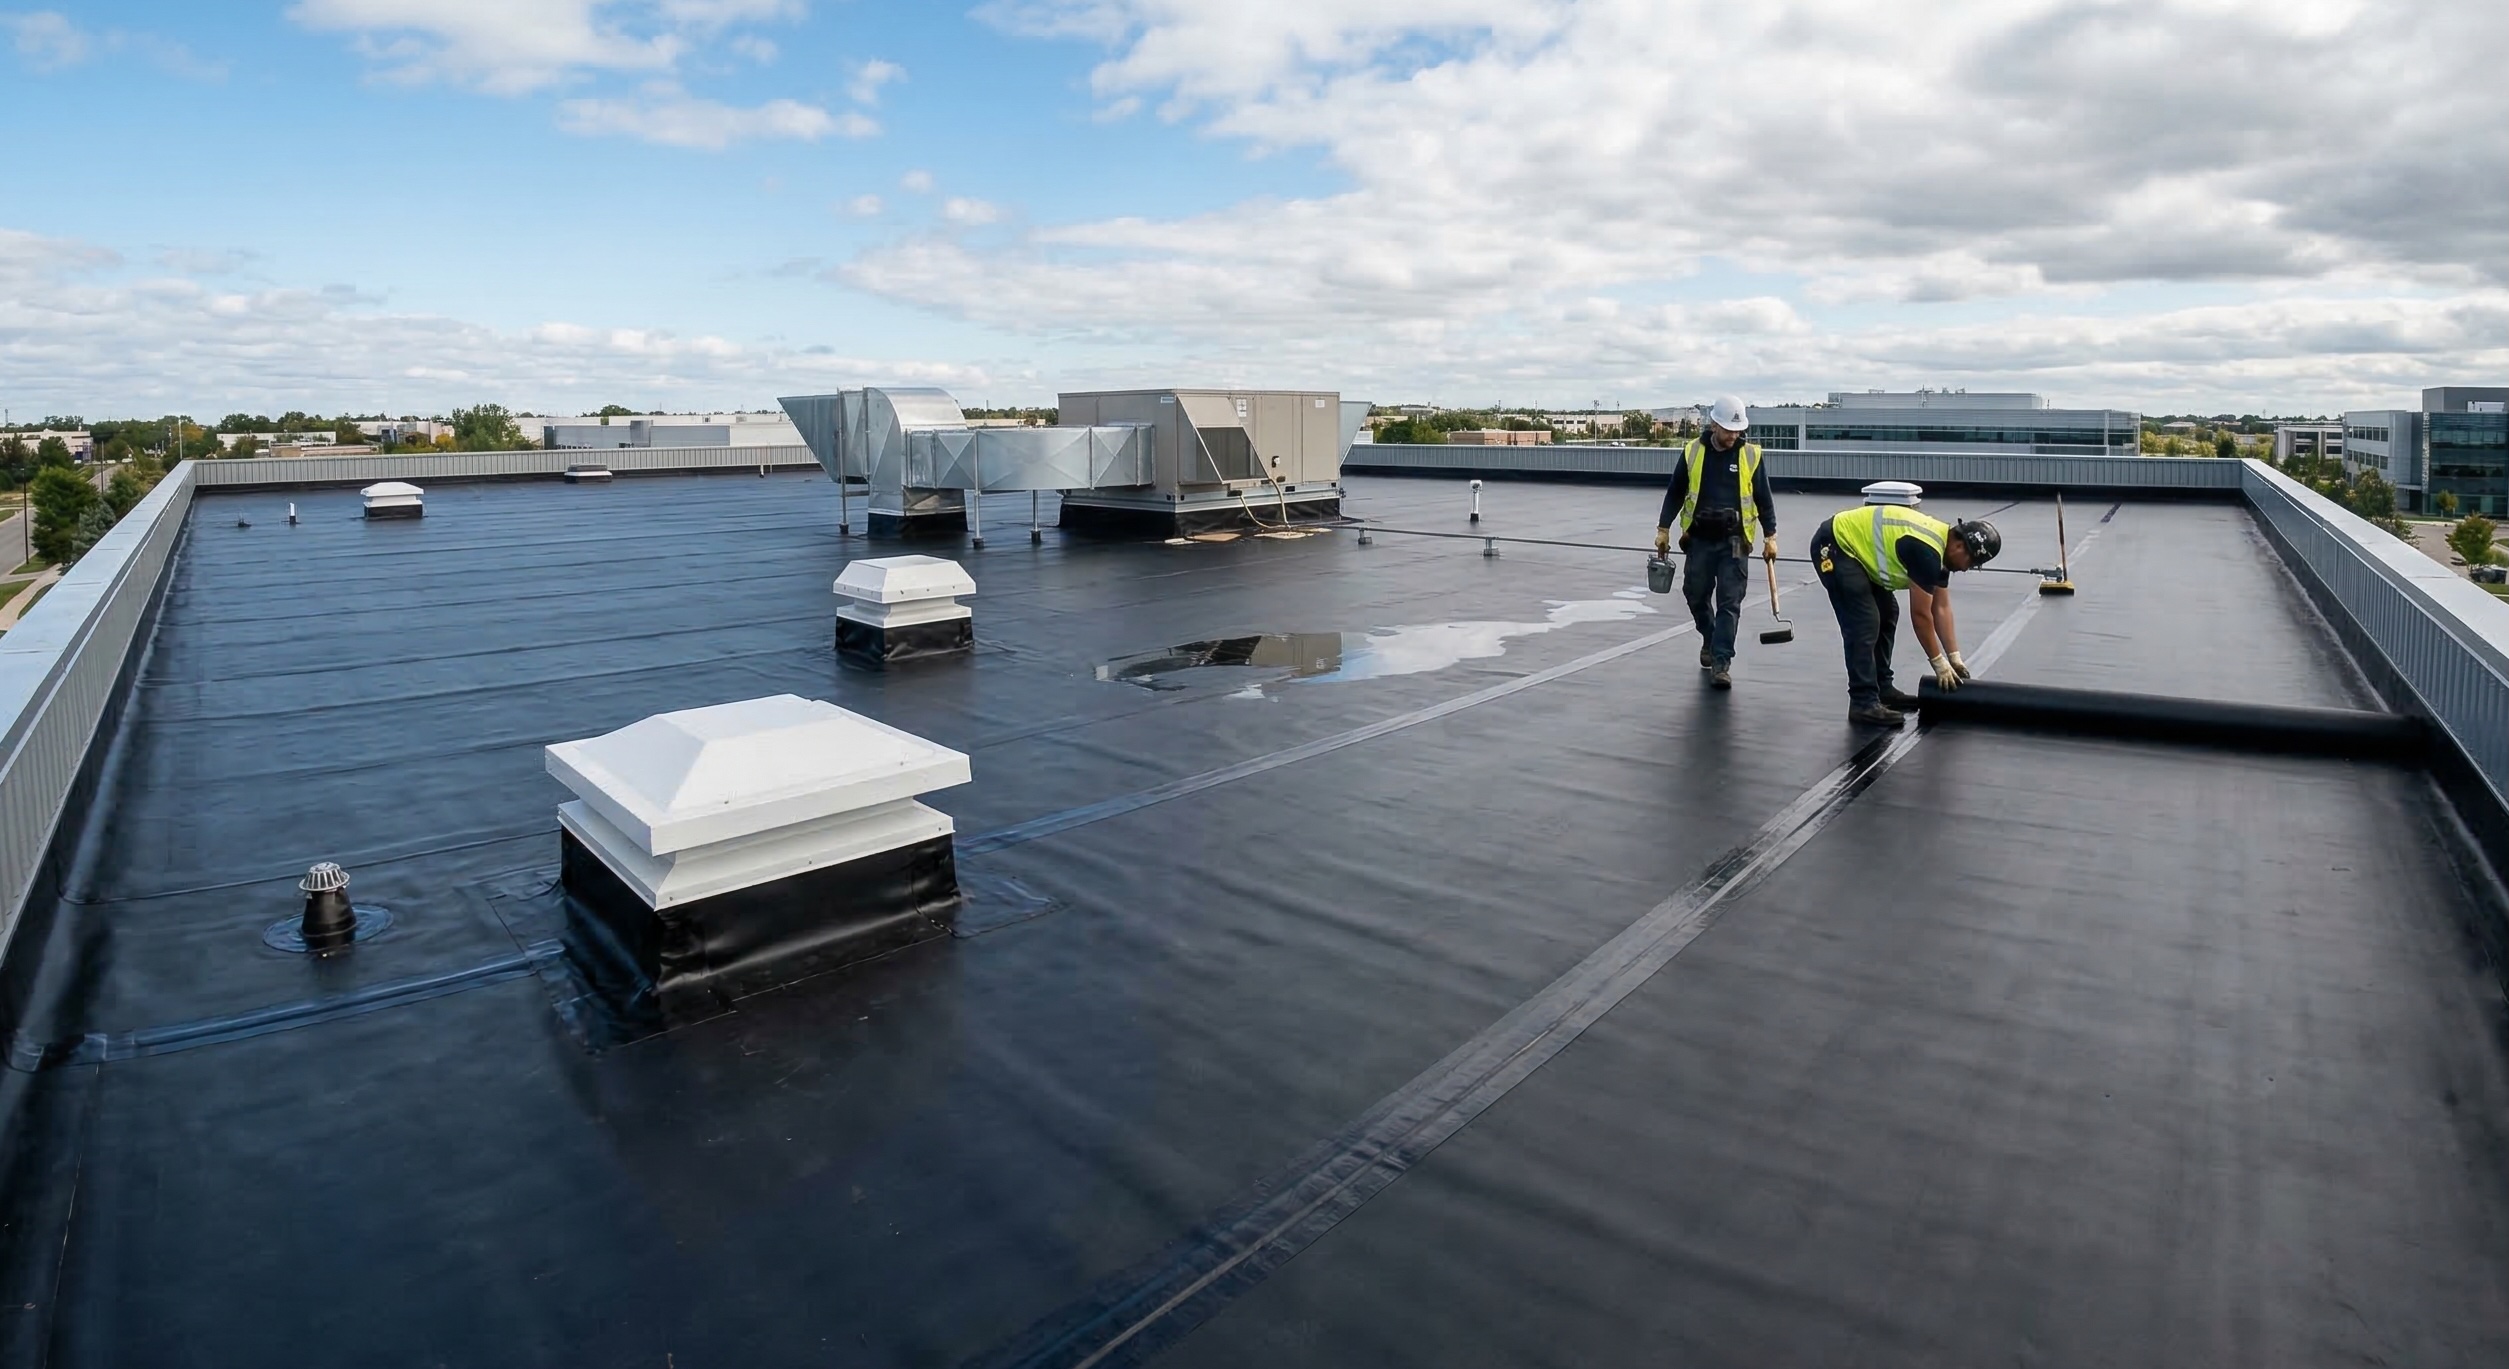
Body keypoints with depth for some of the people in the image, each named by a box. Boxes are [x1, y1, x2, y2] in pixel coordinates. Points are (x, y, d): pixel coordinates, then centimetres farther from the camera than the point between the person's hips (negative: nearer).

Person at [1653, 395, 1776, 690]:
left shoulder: (1750, 455, -1)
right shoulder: (1693, 452, 0)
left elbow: (1763, 498, 4)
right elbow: (1675, 493, 8)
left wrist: (1770, 536, 0)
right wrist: (1663, 529, 5)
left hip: (1734, 541, -1)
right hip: (1699, 539, 2)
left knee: (1729, 603, -5)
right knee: (1695, 595, 10)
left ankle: (1721, 664, -3)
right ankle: (1710, 641, 37)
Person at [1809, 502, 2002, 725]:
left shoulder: (1941, 546, 5)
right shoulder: (1926, 551, -24)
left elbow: (1941, 608, 11)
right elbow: (1920, 615, -18)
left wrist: (1955, 658, 10)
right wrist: (1940, 663, -8)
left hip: (1852, 544, 11)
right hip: (1834, 545, -11)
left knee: (1886, 615, 14)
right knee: (1864, 624, -14)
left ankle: (1882, 689, 20)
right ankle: (1863, 702, -10)